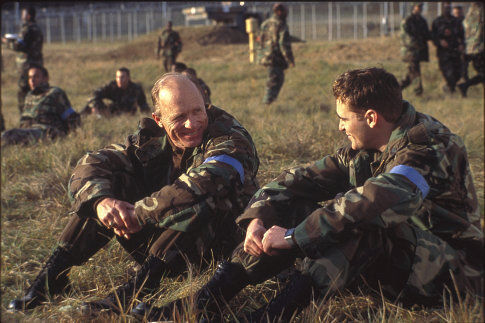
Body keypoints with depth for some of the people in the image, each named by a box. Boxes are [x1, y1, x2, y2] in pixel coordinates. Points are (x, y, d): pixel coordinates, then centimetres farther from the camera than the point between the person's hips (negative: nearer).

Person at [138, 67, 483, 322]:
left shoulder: (430, 147, -23)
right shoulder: (362, 151, 4)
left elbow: (370, 203, -36)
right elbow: (300, 180, 4)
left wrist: (292, 236, -31)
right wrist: (258, 218, -14)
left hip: (451, 267, -8)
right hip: (392, 255, 8)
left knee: (354, 222, -34)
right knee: (297, 208, -6)